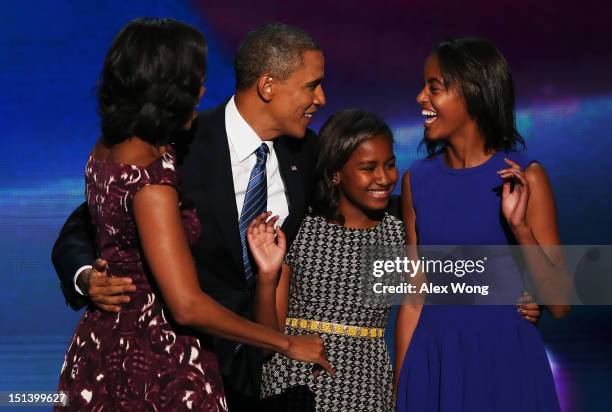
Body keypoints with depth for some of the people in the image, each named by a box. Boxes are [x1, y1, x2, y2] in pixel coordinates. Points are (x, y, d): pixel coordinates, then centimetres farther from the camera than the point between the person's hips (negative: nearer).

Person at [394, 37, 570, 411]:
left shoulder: (523, 178, -8)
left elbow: (560, 304, -9)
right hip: (434, 363, 3)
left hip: (505, 360, -3)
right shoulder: (417, 181, 1)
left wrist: (520, 228, -22)